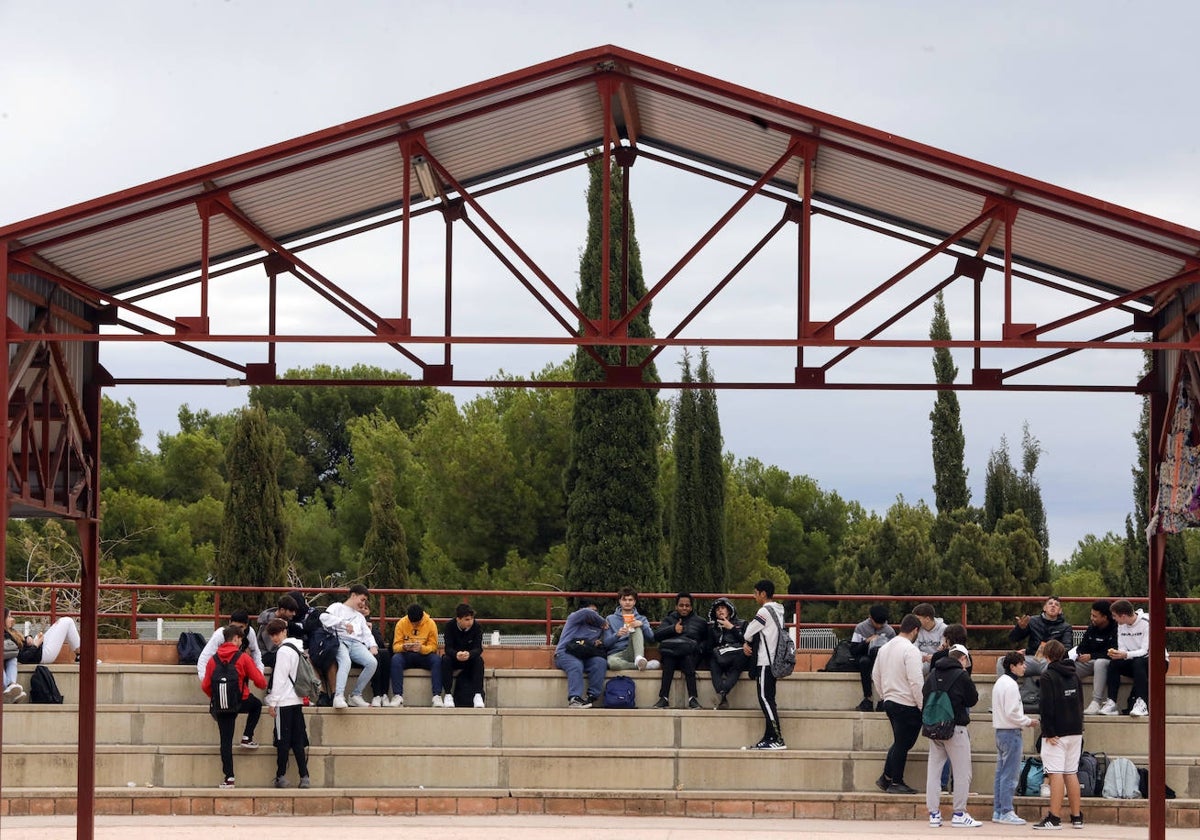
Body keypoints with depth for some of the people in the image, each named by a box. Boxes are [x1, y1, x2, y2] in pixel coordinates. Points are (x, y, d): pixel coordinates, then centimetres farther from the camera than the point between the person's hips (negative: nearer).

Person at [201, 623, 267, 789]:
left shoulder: (213, 659, 1)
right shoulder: (243, 658, -8)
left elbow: (206, 686, 5)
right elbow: (260, 682, -6)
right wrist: (255, 668, 17)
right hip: (242, 701, -2)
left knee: (226, 741, 6)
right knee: (257, 705, 32)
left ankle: (229, 778, 2)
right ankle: (247, 738, 21)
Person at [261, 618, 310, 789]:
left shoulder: (283, 651, -11)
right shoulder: (297, 649, 15)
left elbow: (279, 679, -14)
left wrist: (272, 702, -10)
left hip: (285, 702, -8)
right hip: (297, 700, 8)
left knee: (283, 740, -2)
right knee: (298, 740, 5)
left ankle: (281, 776, 1)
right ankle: (304, 776, 0)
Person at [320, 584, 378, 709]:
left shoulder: (360, 616, 38)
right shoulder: (338, 607, 17)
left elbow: (367, 633, 26)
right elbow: (324, 617, -4)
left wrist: (372, 645, 5)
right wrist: (344, 623, -9)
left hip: (356, 643, 6)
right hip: (340, 640, -6)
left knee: (372, 662, -23)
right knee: (345, 661, -37)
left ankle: (356, 695, -18)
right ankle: (339, 696, -49)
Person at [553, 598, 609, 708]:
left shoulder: (597, 627, 26)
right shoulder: (574, 618, 10)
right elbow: (586, 613, -9)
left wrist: (599, 643, 4)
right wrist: (602, 622, 2)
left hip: (585, 657, 5)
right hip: (565, 654, -5)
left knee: (600, 662, -26)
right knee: (576, 666, -37)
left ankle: (592, 696, -30)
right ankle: (574, 698, -50)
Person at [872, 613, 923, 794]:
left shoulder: (885, 648, 11)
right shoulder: (910, 650, -16)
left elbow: (875, 676, 18)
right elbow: (916, 681, -21)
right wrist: (923, 706, -14)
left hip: (890, 702, 8)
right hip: (907, 704, -8)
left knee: (899, 743, 19)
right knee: (903, 744, 1)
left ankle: (886, 778, 19)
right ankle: (895, 782, 8)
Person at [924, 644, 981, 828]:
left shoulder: (933, 673, 6)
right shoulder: (961, 675, -10)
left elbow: (924, 697, 11)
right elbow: (973, 699, -1)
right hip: (955, 728, -6)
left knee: (934, 770, 9)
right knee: (962, 772, 2)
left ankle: (934, 813, 9)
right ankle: (959, 814, 2)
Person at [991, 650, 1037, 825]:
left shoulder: (1000, 682, 15)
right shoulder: (1010, 685, -16)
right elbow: (1011, 713, -20)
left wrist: (1024, 719, 12)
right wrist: (1028, 722, -8)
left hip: (1001, 731, 10)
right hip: (1011, 732, -10)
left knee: (1001, 774, 12)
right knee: (1009, 775, -7)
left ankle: (997, 812, 15)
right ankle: (1007, 812, -6)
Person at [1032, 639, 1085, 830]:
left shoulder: (1048, 675, -9)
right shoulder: (1073, 675, 13)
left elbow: (1047, 706, -16)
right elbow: (1080, 703, 17)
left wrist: (1048, 732, -14)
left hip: (1057, 733, -7)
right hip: (1075, 731, 7)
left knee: (1056, 774, -8)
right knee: (1071, 773, 11)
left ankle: (1055, 818, -11)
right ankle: (1077, 817, 13)